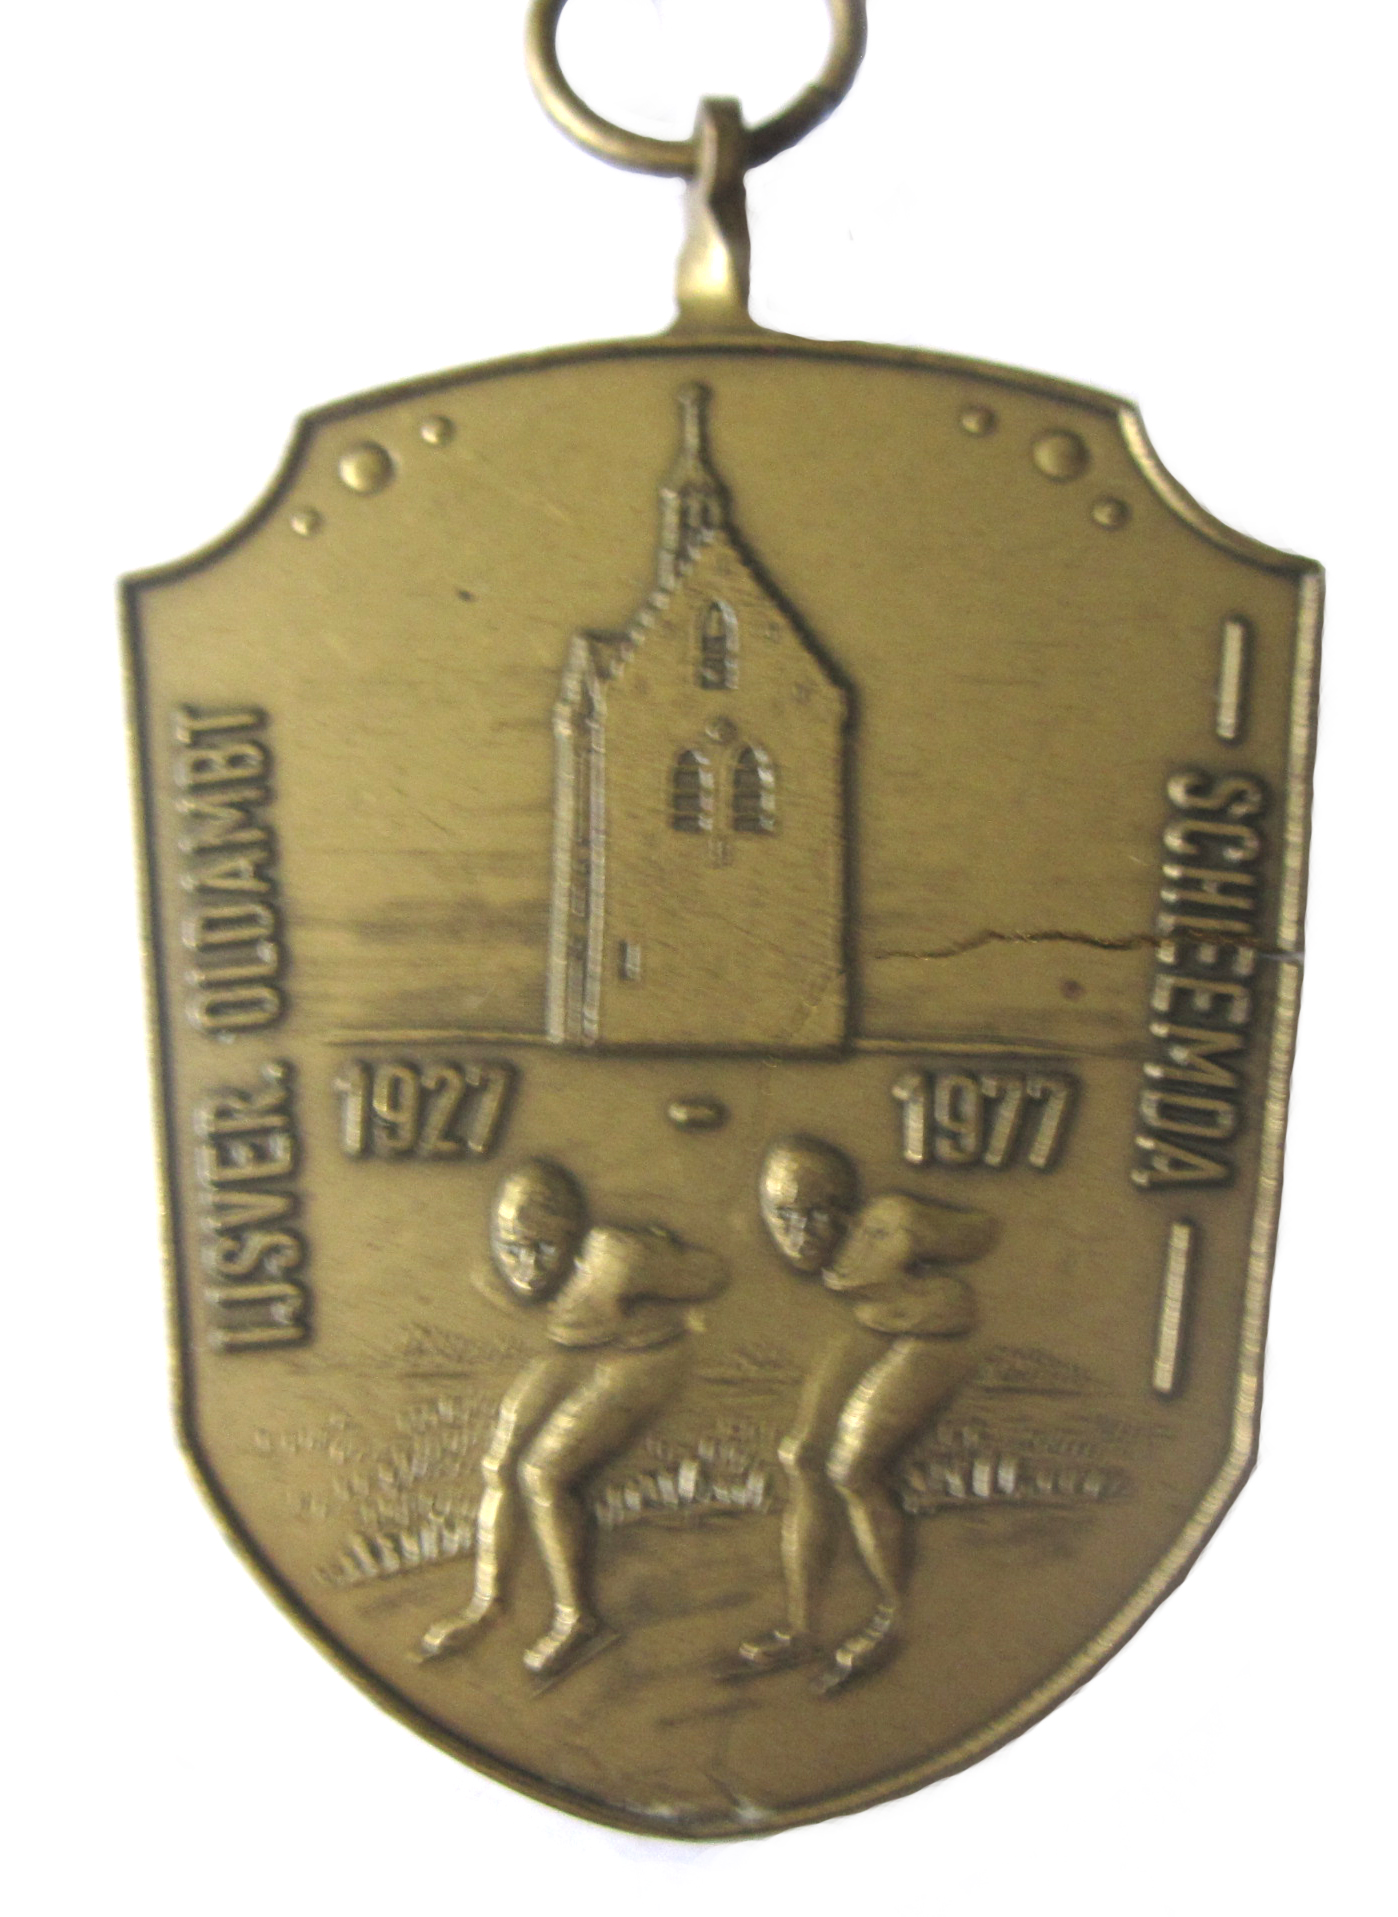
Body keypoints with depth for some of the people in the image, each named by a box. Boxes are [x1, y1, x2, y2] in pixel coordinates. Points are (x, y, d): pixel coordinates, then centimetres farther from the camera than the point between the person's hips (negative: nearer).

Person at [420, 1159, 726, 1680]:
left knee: (542, 1472, -15)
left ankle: (576, 1619, 2)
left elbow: (707, 1275, -19)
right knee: (499, 1462, -3)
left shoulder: (615, 1260, -34)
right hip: (573, 1355, 7)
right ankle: (485, 1601, 17)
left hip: (640, 1360, -6)